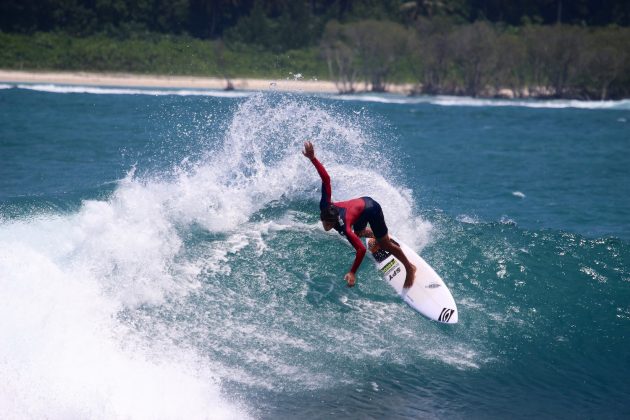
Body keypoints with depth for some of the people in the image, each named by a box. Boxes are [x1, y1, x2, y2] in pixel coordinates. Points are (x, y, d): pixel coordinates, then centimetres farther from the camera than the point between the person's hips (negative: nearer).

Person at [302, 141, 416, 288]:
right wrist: (312, 158, -43)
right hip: (362, 202, 7)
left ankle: (410, 268, 25)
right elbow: (326, 179, -37)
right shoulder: (325, 207, -32)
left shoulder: (344, 228, -42)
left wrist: (352, 273, -42)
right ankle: (381, 235, 64)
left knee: (384, 244, 6)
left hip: (371, 209, -7)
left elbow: (361, 249, -44)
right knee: (359, 232, 34)